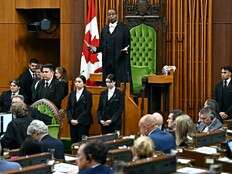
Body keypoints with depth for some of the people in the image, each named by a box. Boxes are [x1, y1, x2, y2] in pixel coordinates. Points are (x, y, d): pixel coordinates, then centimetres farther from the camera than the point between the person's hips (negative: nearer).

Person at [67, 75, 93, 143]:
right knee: (73, 141, 2)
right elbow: (68, 108, 11)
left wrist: (78, 120, -13)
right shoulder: (72, 94, 13)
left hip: (83, 122, -4)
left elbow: (87, 110, -8)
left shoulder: (87, 94, -2)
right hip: (73, 122, 4)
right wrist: (71, 119, -5)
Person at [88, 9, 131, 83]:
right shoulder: (104, 30, 14)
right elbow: (102, 46, 14)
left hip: (120, 61, -4)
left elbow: (127, 44, 0)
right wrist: (94, 49, -3)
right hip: (107, 62, 4)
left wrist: (126, 49, -20)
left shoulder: (123, 28, 2)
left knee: (121, 81, -8)